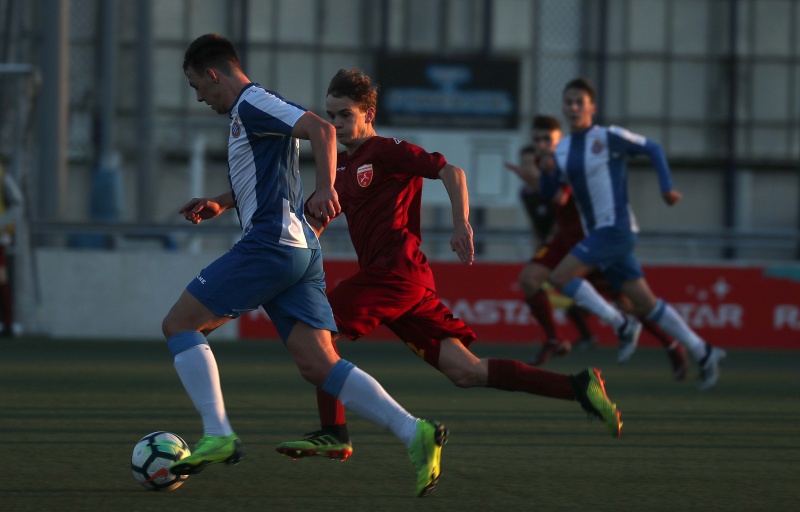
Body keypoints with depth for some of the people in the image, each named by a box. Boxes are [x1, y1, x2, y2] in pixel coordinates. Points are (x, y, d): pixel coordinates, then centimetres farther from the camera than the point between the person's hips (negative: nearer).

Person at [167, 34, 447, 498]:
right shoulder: (246, 113, 25)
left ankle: (218, 437, -10)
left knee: (179, 324, -1)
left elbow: (322, 129, -19)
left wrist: (326, 188, -30)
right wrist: (220, 205, 29)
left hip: (271, 244, -10)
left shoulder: (253, 103, -5)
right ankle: (415, 433, -16)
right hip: (299, 249, 10)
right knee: (318, 362, -2)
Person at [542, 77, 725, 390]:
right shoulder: (562, 149, 12)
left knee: (560, 278, -17)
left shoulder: (608, 137, -7)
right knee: (644, 304, 7)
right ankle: (703, 354, 14)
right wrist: (547, 171, -9)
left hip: (616, 229, -7)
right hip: (598, 234, 7)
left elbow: (652, 149, 3)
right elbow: (548, 193, 12)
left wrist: (666, 188, -4)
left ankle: (621, 324, -5)